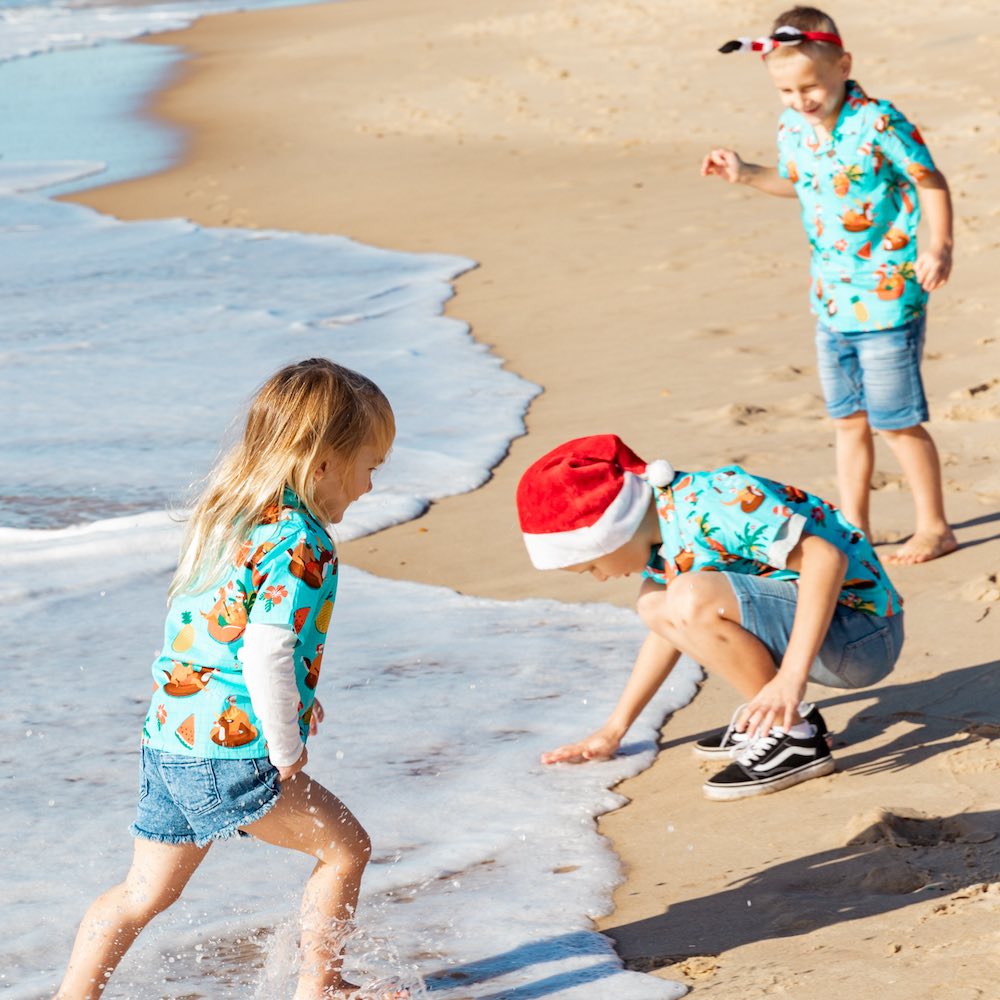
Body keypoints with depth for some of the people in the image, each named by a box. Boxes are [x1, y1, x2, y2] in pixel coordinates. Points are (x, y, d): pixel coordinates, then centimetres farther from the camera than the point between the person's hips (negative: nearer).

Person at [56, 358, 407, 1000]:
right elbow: (267, 653, -24)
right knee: (345, 847, 7)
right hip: (231, 752, -9)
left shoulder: (229, 514, 14)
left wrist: (291, 699, 22)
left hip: (166, 741, 9)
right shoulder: (302, 542, -15)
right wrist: (287, 750, -13)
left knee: (145, 893, 18)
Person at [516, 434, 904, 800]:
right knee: (656, 605, 13)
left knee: (691, 599, -28)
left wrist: (791, 678, -36)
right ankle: (769, 717, 10)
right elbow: (670, 629, 24)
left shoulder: (711, 503, -22)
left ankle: (794, 736, -15)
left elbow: (825, 558, -31)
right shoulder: (660, 525, 8)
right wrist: (614, 729, 25)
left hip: (861, 632, -10)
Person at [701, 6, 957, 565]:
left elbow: (931, 183, -11)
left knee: (895, 420, -1)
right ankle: (853, 526, 24)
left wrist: (939, 248, -22)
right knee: (848, 419, 14)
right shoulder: (792, 129, 3)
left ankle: (935, 527, 13)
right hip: (832, 299, 7)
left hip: (888, 297, -7)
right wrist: (745, 174, 12)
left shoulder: (877, 124, -18)